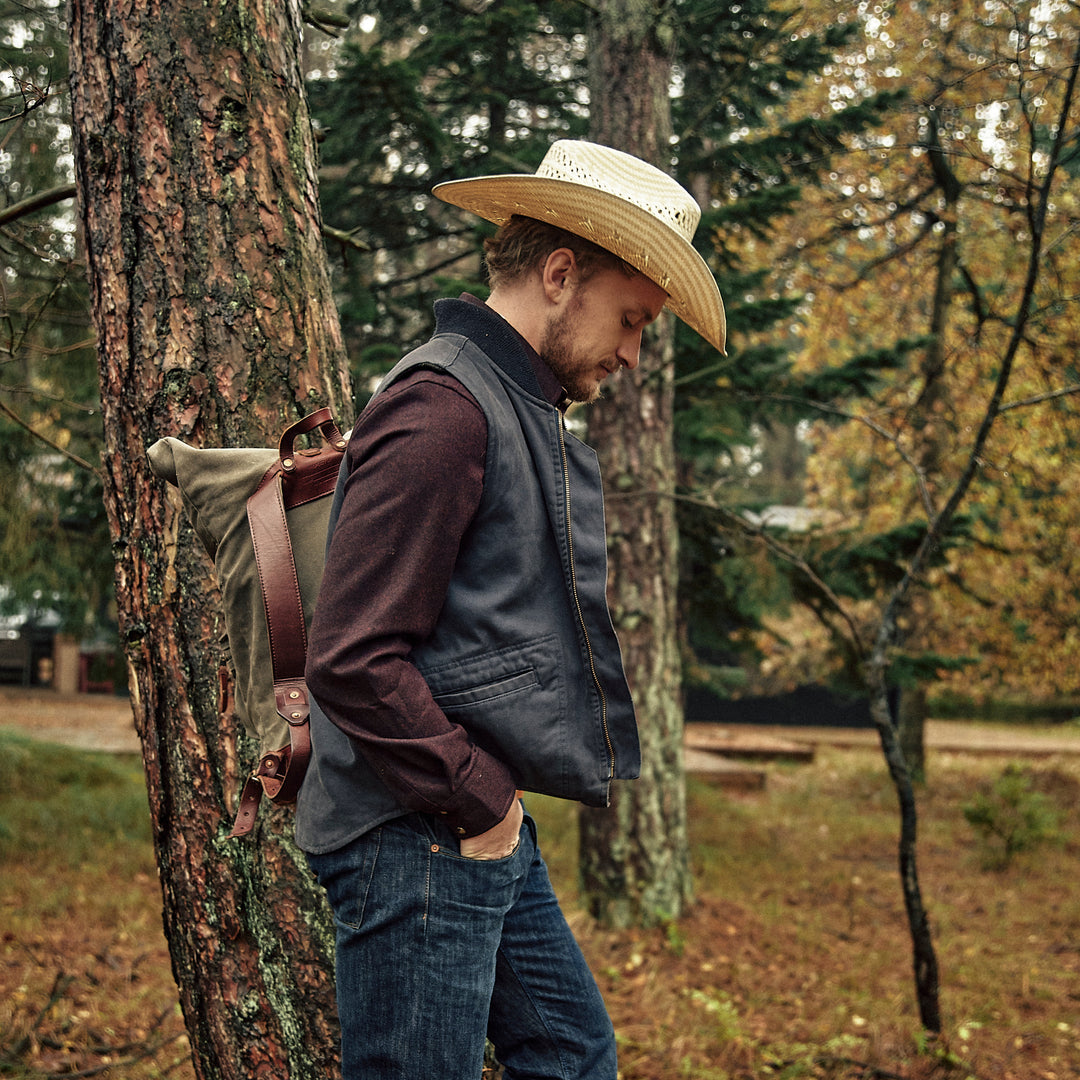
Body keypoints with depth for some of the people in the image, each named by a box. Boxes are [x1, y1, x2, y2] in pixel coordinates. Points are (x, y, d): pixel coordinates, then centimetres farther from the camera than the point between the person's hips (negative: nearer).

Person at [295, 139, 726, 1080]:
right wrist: (481, 803, -15)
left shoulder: (524, 411, 15)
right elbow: (354, 659, -23)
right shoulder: (442, 406, -17)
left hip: (489, 831, 10)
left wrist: (499, 804, 13)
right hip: (418, 841, -10)